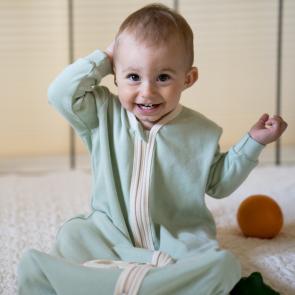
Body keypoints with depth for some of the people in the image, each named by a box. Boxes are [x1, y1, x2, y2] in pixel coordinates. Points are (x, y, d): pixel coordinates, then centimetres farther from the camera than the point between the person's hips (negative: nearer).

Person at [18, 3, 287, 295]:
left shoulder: (201, 132, 1)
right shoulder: (104, 115, 1)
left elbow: (218, 183, 14)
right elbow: (61, 95, -12)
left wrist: (253, 142, 4)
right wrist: (101, 59, -7)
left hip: (178, 243, 0)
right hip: (109, 237, 1)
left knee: (223, 265, -29)